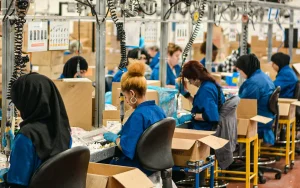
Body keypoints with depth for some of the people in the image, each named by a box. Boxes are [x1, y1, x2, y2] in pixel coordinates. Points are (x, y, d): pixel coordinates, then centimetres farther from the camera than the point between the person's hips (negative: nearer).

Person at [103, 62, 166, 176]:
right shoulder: (158, 110, 3)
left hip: (139, 167, -9)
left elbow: (127, 149, -25)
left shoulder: (138, 115, -24)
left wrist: (115, 138, -8)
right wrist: (126, 130, 15)